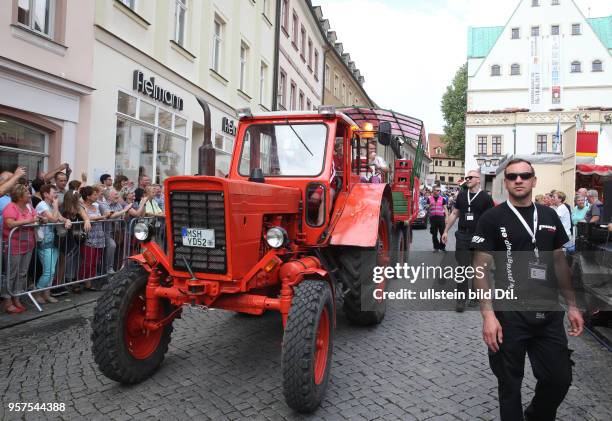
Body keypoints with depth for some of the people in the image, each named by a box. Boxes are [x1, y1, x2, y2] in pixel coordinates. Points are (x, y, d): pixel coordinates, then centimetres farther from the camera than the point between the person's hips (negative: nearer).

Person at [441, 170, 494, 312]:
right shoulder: (461, 195, 8)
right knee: (462, 267, 1)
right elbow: (454, 214, 14)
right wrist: (446, 231, 11)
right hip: (462, 236, 2)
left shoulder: (485, 198, -4)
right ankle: (461, 299, 6)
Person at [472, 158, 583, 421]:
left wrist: (572, 305, 11)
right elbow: (480, 269, -10)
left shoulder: (549, 216, 8)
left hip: (549, 313, 5)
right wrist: (488, 314, -18)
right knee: (510, 383, 9)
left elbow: (559, 262, 15)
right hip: (510, 314, -4)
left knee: (560, 379, 13)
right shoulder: (492, 219, -7)